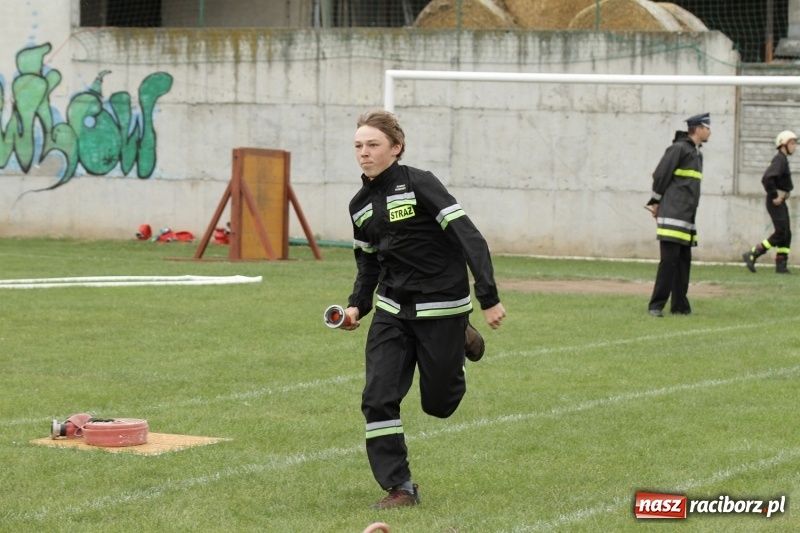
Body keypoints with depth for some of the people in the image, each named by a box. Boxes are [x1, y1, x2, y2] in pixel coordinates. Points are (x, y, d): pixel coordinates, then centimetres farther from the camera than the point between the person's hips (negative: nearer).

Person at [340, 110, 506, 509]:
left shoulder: (419, 185, -16)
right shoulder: (360, 204, 5)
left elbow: (469, 237, -19)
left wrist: (488, 297, -26)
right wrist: (358, 305, 2)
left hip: (440, 306, -5)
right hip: (392, 310, 5)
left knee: (438, 403, 6)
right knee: (378, 397, -8)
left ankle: (460, 342, 36)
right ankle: (399, 488, 2)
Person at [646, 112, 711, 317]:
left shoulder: (697, 153, 19)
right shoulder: (679, 148, -9)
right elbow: (660, 175, -10)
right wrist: (656, 202, -1)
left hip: (687, 216, 9)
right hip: (673, 215, -9)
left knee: (684, 261, 8)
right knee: (669, 259, -11)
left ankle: (680, 306, 12)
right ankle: (656, 305, -10)